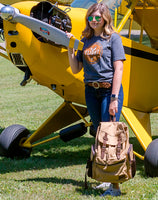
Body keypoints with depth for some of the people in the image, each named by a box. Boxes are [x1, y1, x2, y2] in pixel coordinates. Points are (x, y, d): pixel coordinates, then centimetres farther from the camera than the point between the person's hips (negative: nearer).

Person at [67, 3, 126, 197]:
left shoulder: (113, 38, -4)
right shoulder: (85, 40, 12)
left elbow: (118, 69, -10)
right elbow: (75, 69, 13)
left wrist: (114, 98, -17)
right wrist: (70, 48, -1)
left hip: (110, 89, -6)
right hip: (91, 91, 6)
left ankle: (115, 186, -10)